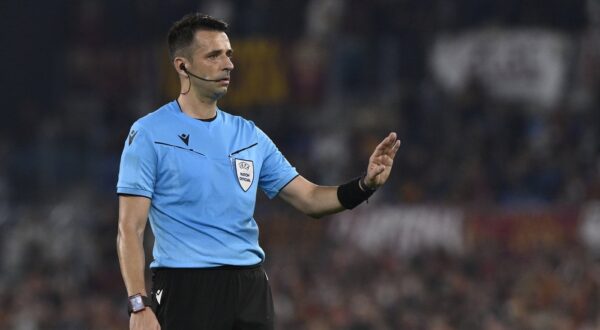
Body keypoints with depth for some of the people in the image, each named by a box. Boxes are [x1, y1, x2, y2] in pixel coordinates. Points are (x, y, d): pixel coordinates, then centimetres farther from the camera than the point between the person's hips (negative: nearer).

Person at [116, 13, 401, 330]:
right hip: (185, 289, -5)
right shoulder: (149, 134, -3)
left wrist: (366, 183, -4)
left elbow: (309, 198, 15)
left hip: (250, 289, 5)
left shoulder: (249, 135, 13)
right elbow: (130, 229, -7)